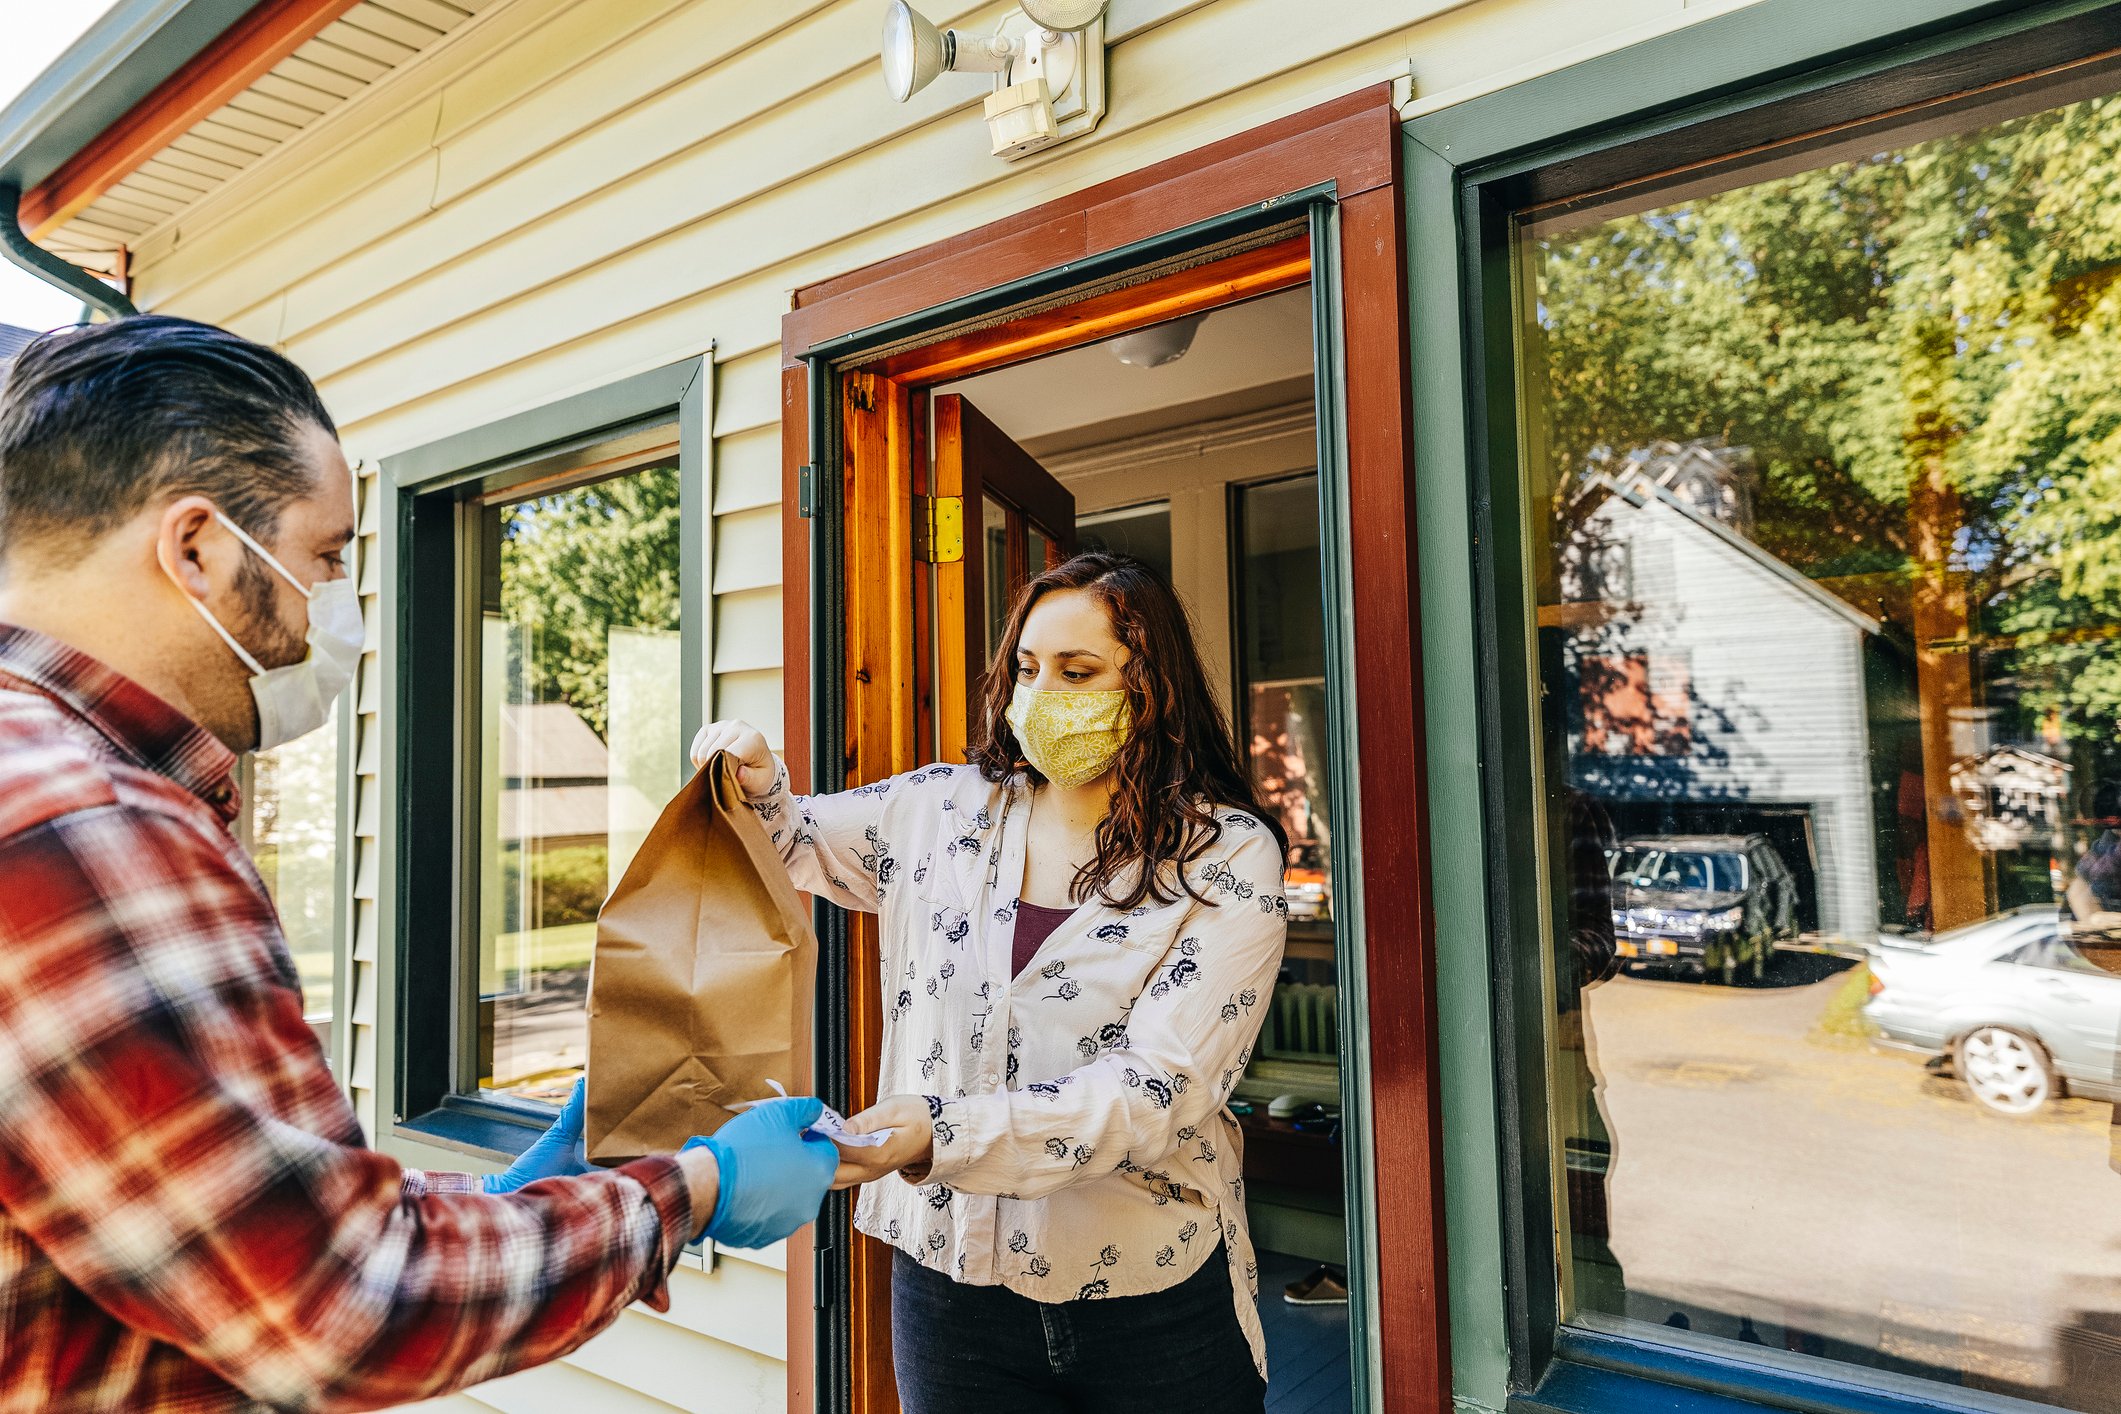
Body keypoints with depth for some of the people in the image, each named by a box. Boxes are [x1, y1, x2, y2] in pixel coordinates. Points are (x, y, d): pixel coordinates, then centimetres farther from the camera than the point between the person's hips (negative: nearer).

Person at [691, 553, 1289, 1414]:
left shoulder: (1230, 857, -12)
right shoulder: (945, 811, -1)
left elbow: (1159, 1088, -21)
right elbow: (791, 846, 13)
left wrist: (944, 1133, -32)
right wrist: (757, 790, -11)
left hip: (1152, 1305, -2)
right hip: (950, 1284, 3)